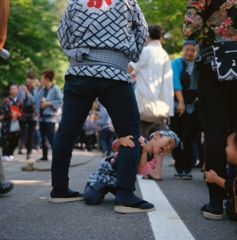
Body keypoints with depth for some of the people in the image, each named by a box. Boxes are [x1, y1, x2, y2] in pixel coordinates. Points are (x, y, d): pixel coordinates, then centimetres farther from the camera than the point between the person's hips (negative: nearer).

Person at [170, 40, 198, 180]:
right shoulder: (177, 63, 0)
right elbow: (176, 83, -10)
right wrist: (181, 102, -19)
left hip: (192, 106, 1)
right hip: (178, 105, -1)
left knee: (188, 139, 0)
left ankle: (187, 170, 4)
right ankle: (179, 169, 10)